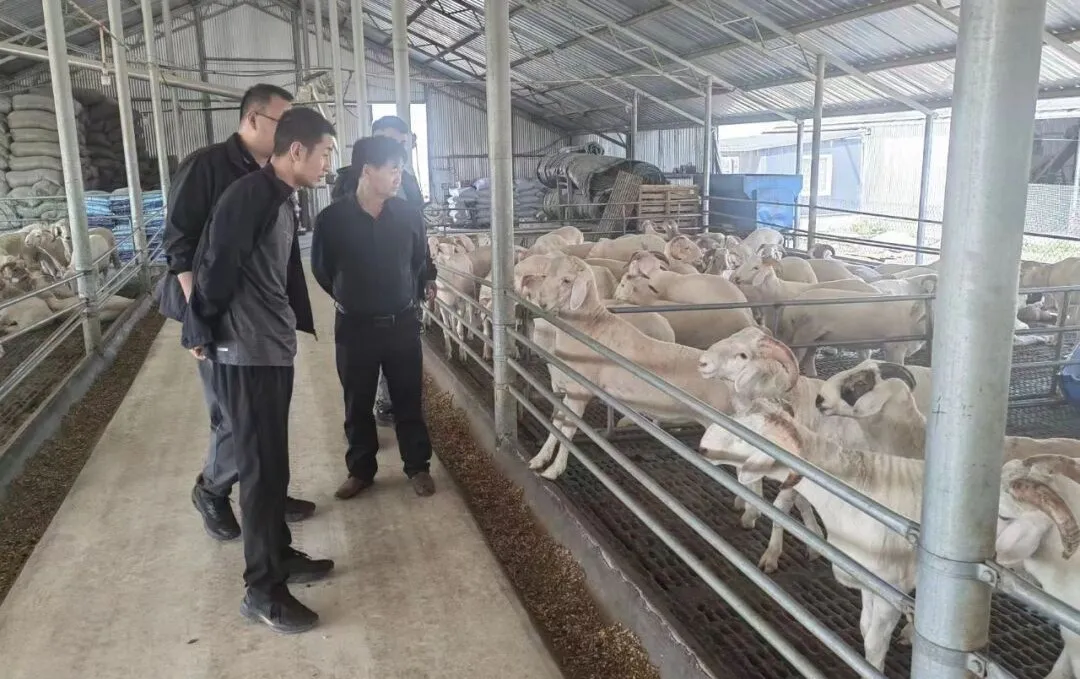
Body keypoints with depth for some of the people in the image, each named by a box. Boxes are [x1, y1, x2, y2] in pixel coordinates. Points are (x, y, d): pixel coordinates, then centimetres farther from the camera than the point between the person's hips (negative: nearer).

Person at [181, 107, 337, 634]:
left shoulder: (285, 199, 11)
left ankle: (280, 556, 33)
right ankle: (262, 590, 11)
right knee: (261, 469, -1)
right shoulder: (249, 195, -19)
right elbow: (215, 269, -17)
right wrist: (199, 334, -8)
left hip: (275, 351, 9)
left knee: (273, 464, 18)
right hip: (244, 355, -9)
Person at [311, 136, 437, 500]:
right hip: (355, 327, -1)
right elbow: (321, 270, 3)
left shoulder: (409, 215, -6)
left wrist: (420, 291, 8)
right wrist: (351, 299, 8)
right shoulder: (332, 219, -12)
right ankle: (360, 470, 29)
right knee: (358, 404, 13)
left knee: (408, 400, 11)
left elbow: (422, 262, 11)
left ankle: (418, 467, 26)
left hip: (403, 323, 1)